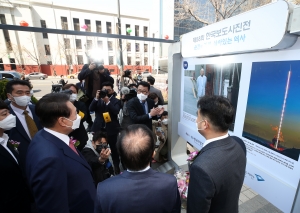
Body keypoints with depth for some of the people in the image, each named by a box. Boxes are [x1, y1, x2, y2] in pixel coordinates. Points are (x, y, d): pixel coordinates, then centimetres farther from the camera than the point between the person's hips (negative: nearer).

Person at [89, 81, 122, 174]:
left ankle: (117, 168, 28)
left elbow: (116, 111, -17)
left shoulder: (116, 101, 0)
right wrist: (96, 98, -15)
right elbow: (91, 109, -5)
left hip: (112, 129, -2)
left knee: (114, 150, 10)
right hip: (99, 129, 2)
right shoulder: (98, 100, 9)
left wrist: (107, 101, -24)